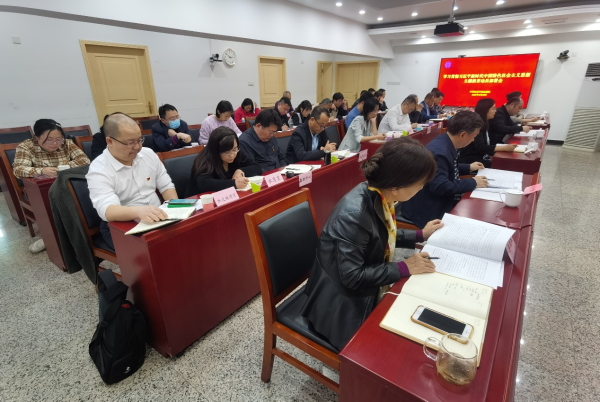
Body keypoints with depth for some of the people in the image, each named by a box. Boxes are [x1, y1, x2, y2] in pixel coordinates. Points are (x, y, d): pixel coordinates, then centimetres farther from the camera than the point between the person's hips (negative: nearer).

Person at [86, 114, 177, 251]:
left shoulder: (148, 154, 3)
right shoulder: (98, 170, -13)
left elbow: (166, 186, 10)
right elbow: (107, 211, -28)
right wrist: (139, 211, -50)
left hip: (156, 219, 5)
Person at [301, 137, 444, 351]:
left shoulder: (378, 195, -8)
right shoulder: (354, 214, -33)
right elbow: (352, 277, -26)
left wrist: (420, 235, 11)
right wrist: (405, 268, -21)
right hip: (345, 305, -8)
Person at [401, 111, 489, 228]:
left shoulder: (446, 144, 4)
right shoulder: (440, 152, -26)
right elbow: (440, 187, -31)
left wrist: (469, 168, 24)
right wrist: (473, 182, -19)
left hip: (444, 202, 10)